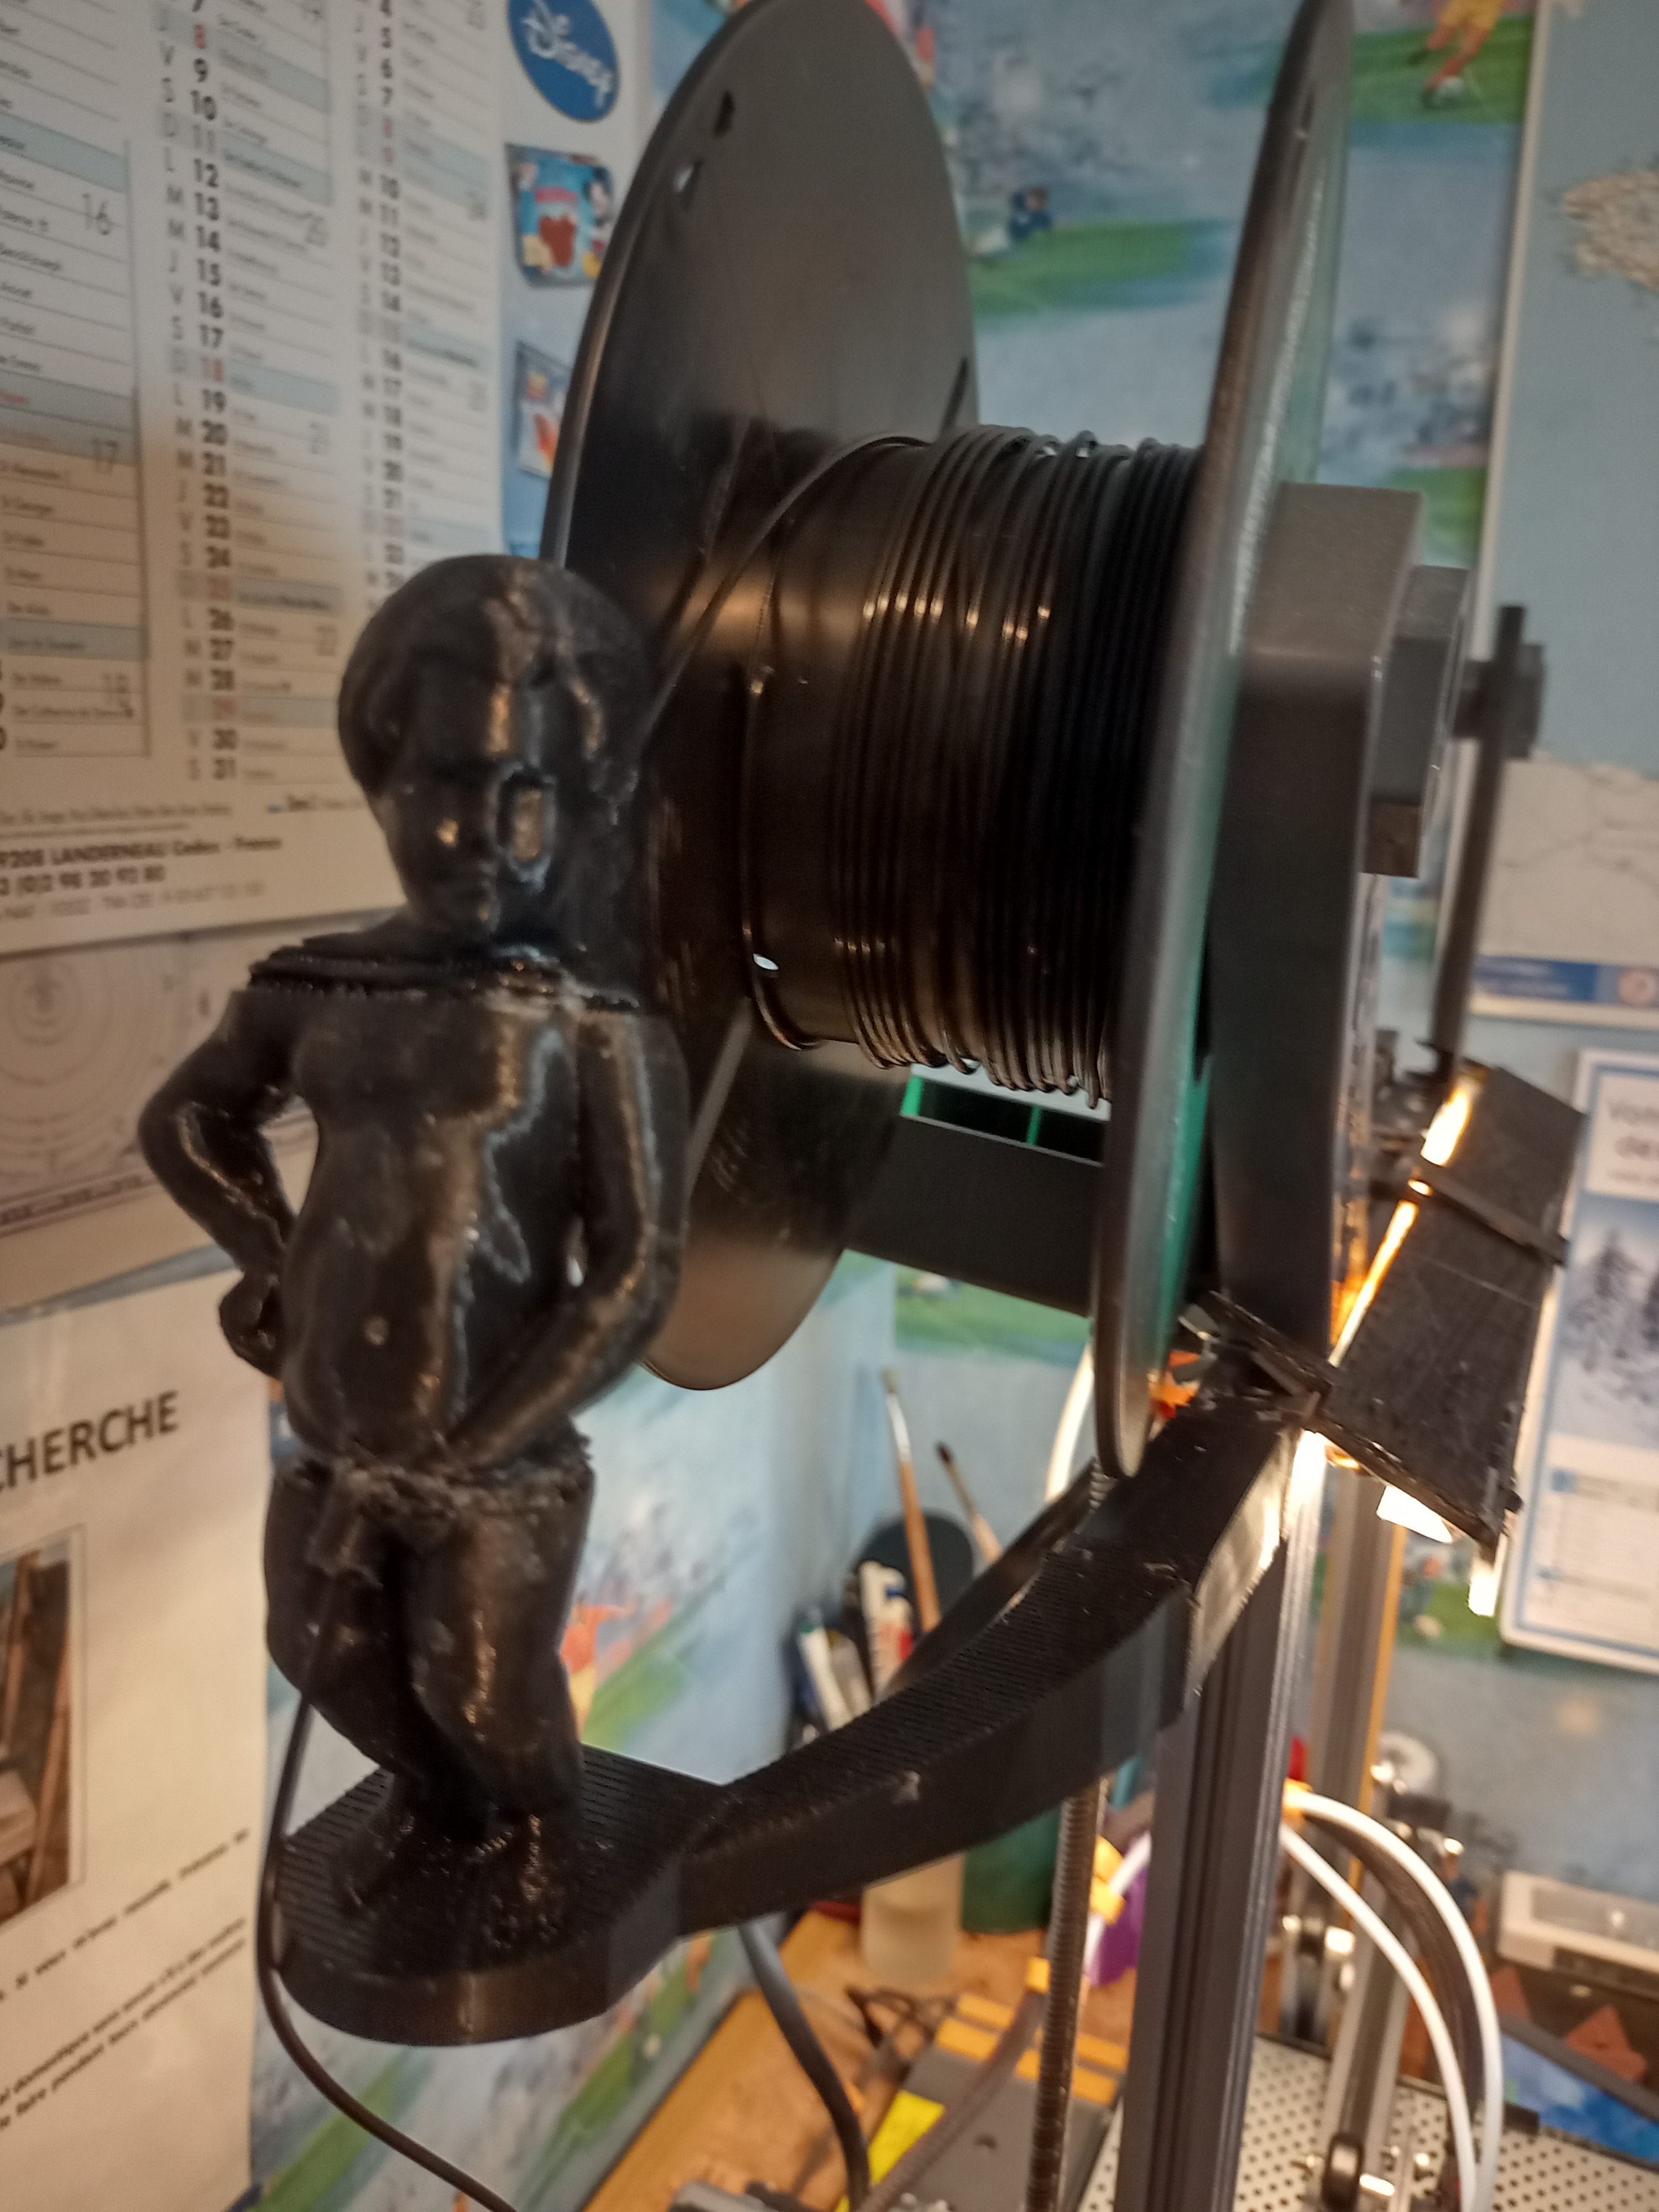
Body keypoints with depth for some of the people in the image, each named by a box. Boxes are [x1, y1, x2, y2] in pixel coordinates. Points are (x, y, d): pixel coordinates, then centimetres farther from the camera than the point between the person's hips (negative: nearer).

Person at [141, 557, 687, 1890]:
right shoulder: (325, 995, -4)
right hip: (335, 1444, 5)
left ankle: (546, 1849, 46)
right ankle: (433, 1803, 53)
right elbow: (186, 1120, 15)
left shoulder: (602, 1040, -17)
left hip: (499, 1466, -5)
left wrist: (467, 1460, -15)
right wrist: (275, 1262, 4)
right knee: (331, 1654, 21)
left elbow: (636, 1278, -17)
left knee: (484, 1700, 11)